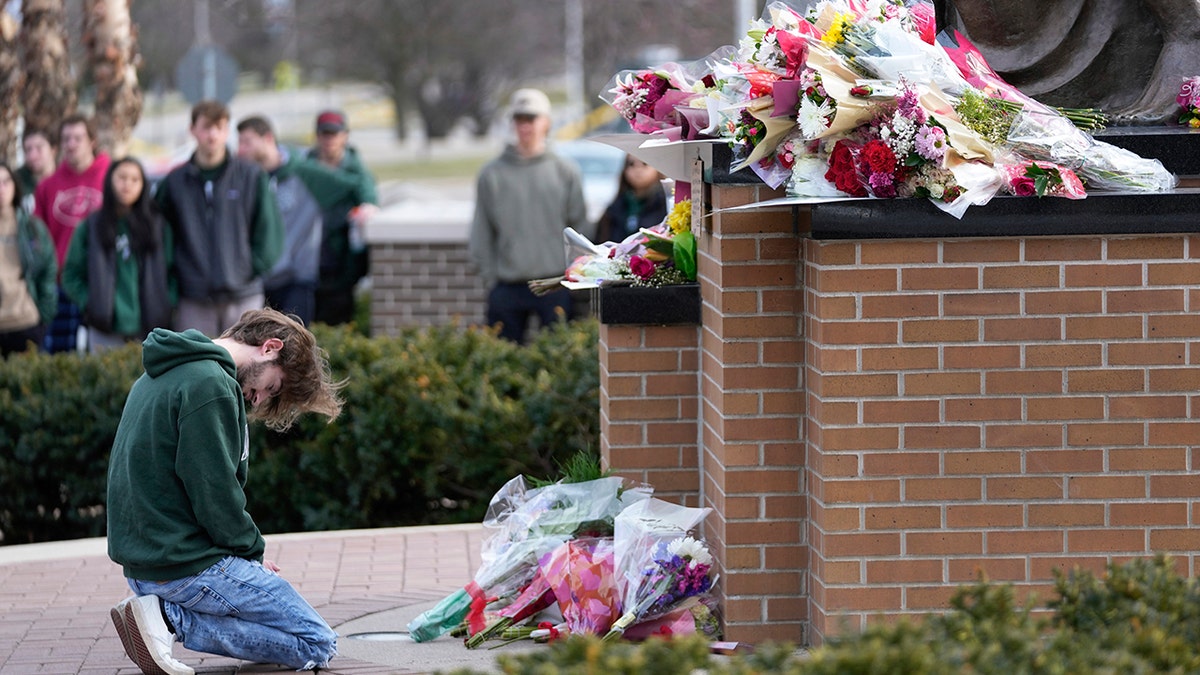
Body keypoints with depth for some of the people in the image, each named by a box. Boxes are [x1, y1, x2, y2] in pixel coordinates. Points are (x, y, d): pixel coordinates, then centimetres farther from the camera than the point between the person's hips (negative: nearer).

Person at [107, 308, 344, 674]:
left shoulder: (160, 377, 16)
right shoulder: (210, 385, -16)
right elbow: (214, 494, -20)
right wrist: (252, 553, -3)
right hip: (189, 565, -10)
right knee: (319, 645, -3)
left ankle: (166, 613, 3)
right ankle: (172, 619, -12)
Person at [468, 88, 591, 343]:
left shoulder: (566, 173, 6)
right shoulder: (491, 174, 6)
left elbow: (581, 229, 7)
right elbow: (481, 236, 8)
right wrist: (491, 277, 0)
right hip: (507, 288, 1)